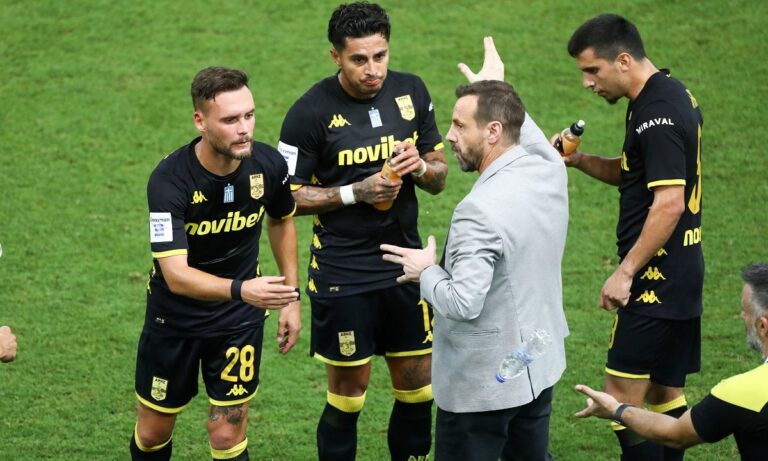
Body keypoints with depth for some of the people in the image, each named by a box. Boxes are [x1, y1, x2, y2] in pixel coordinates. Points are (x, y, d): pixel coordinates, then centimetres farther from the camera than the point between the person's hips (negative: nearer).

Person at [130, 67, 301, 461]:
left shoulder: (268, 165, -16)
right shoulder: (169, 181, -28)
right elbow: (175, 274, -35)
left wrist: (291, 297, 8)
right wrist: (241, 289, -51)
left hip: (239, 321, 2)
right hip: (174, 317, -2)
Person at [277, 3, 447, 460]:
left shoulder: (411, 92, 2)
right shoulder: (311, 112, -13)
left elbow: (439, 177, 11)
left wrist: (420, 166, -12)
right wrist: (357, 192, -18)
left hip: (406, 265, 4)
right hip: (343, 278, -4)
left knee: (418, 392, 10)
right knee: (347, 397, 4)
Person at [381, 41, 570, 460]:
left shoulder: (480, 211, -27)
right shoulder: (551, 171, -3)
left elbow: (463, 303, -29)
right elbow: (528, 135, 23)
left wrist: (425, 272, -10)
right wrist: (496, 91, 32)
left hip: (483, 385, -8)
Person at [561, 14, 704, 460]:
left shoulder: (657, 113, -19)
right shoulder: (673, 95, 13)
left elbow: (669, 202, -24)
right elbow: (634, 174, 23)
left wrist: (625, 272, -20)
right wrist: (581, 160, 7)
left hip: (657, 275, -10)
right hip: (680, 275, 10)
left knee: (624, 391, -8)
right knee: (665, 392, 14)